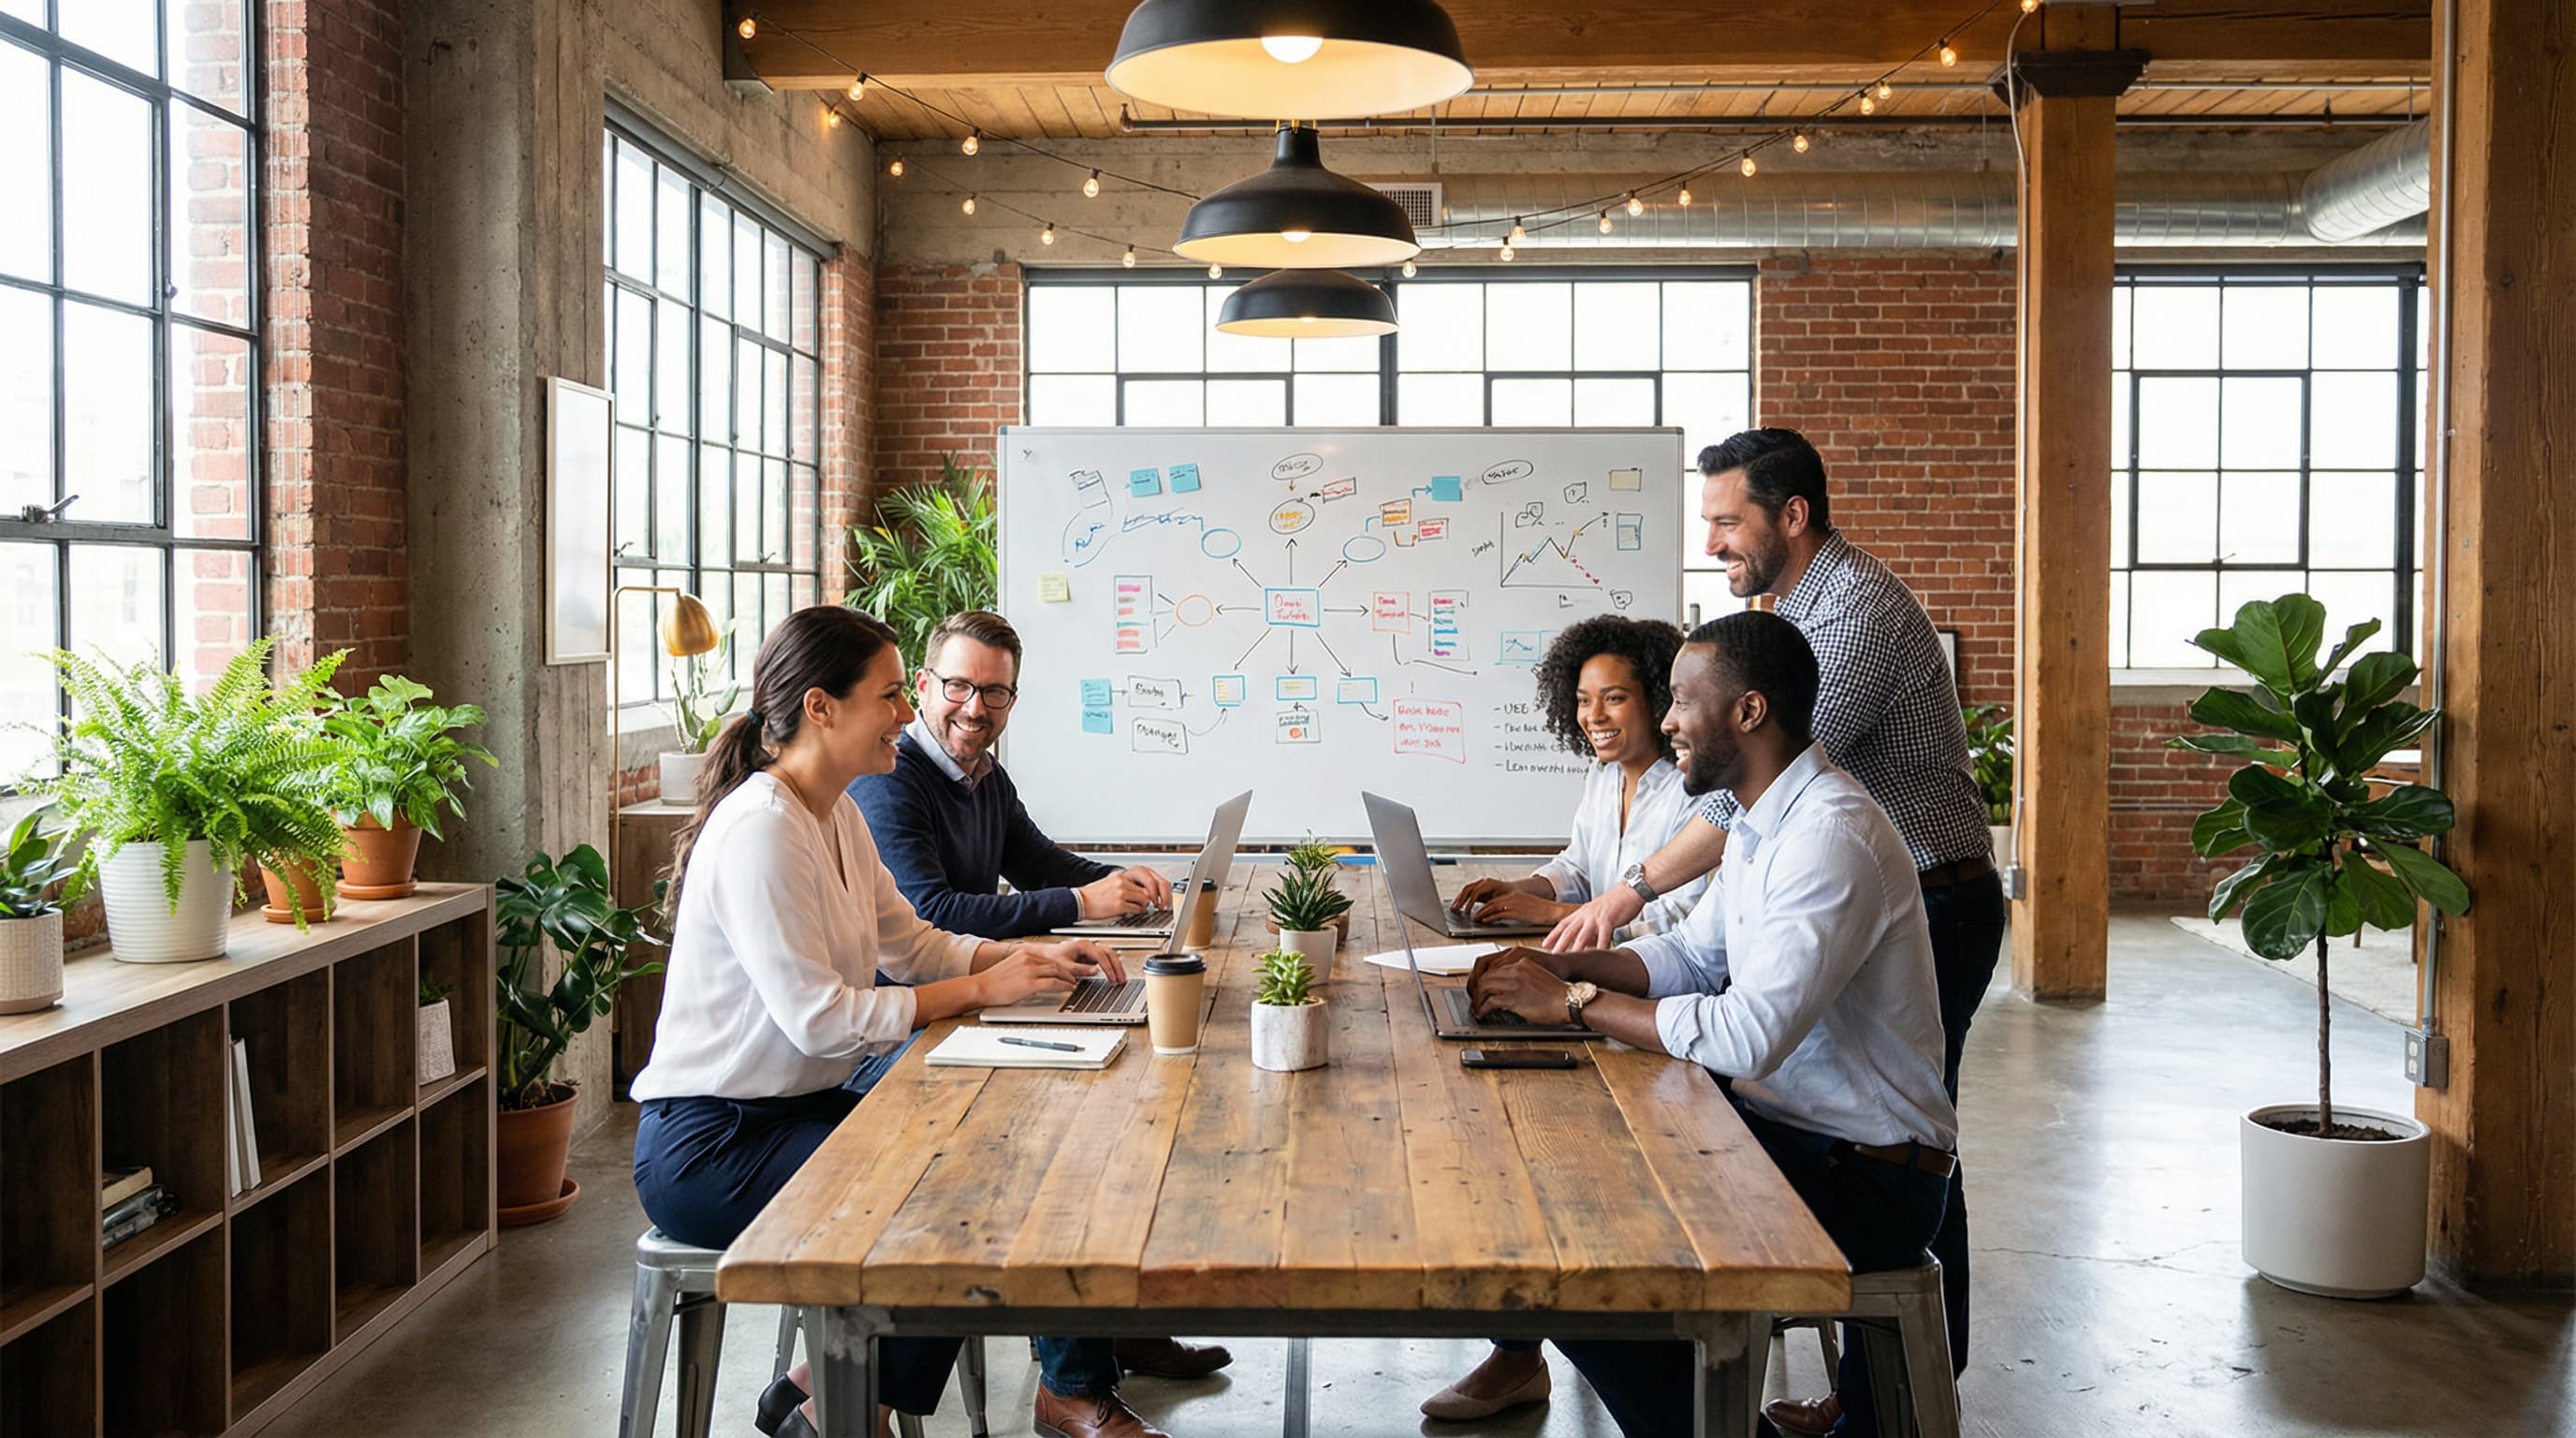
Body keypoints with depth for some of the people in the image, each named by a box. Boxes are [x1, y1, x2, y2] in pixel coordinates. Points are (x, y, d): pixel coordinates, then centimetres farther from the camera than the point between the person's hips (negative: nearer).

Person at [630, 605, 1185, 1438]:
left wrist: (1032, 957, 0)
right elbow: (818, 1018, -26)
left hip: (797, 1106, 9)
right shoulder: (761, 831, -22)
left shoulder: (834, 814, 8)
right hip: (709, 1144, -9)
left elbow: (909, 943, 15)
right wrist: (982, 988, -20)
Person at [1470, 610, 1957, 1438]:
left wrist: (1574, 1001, -23)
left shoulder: (1832, 838, -24)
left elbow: (1749, 1036, -31)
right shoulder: (1762, 824, 10)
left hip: (1865, 1175, -10)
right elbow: (1693, 956, 17)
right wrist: (1563, 964, 0)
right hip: (1787, 1123, 10)